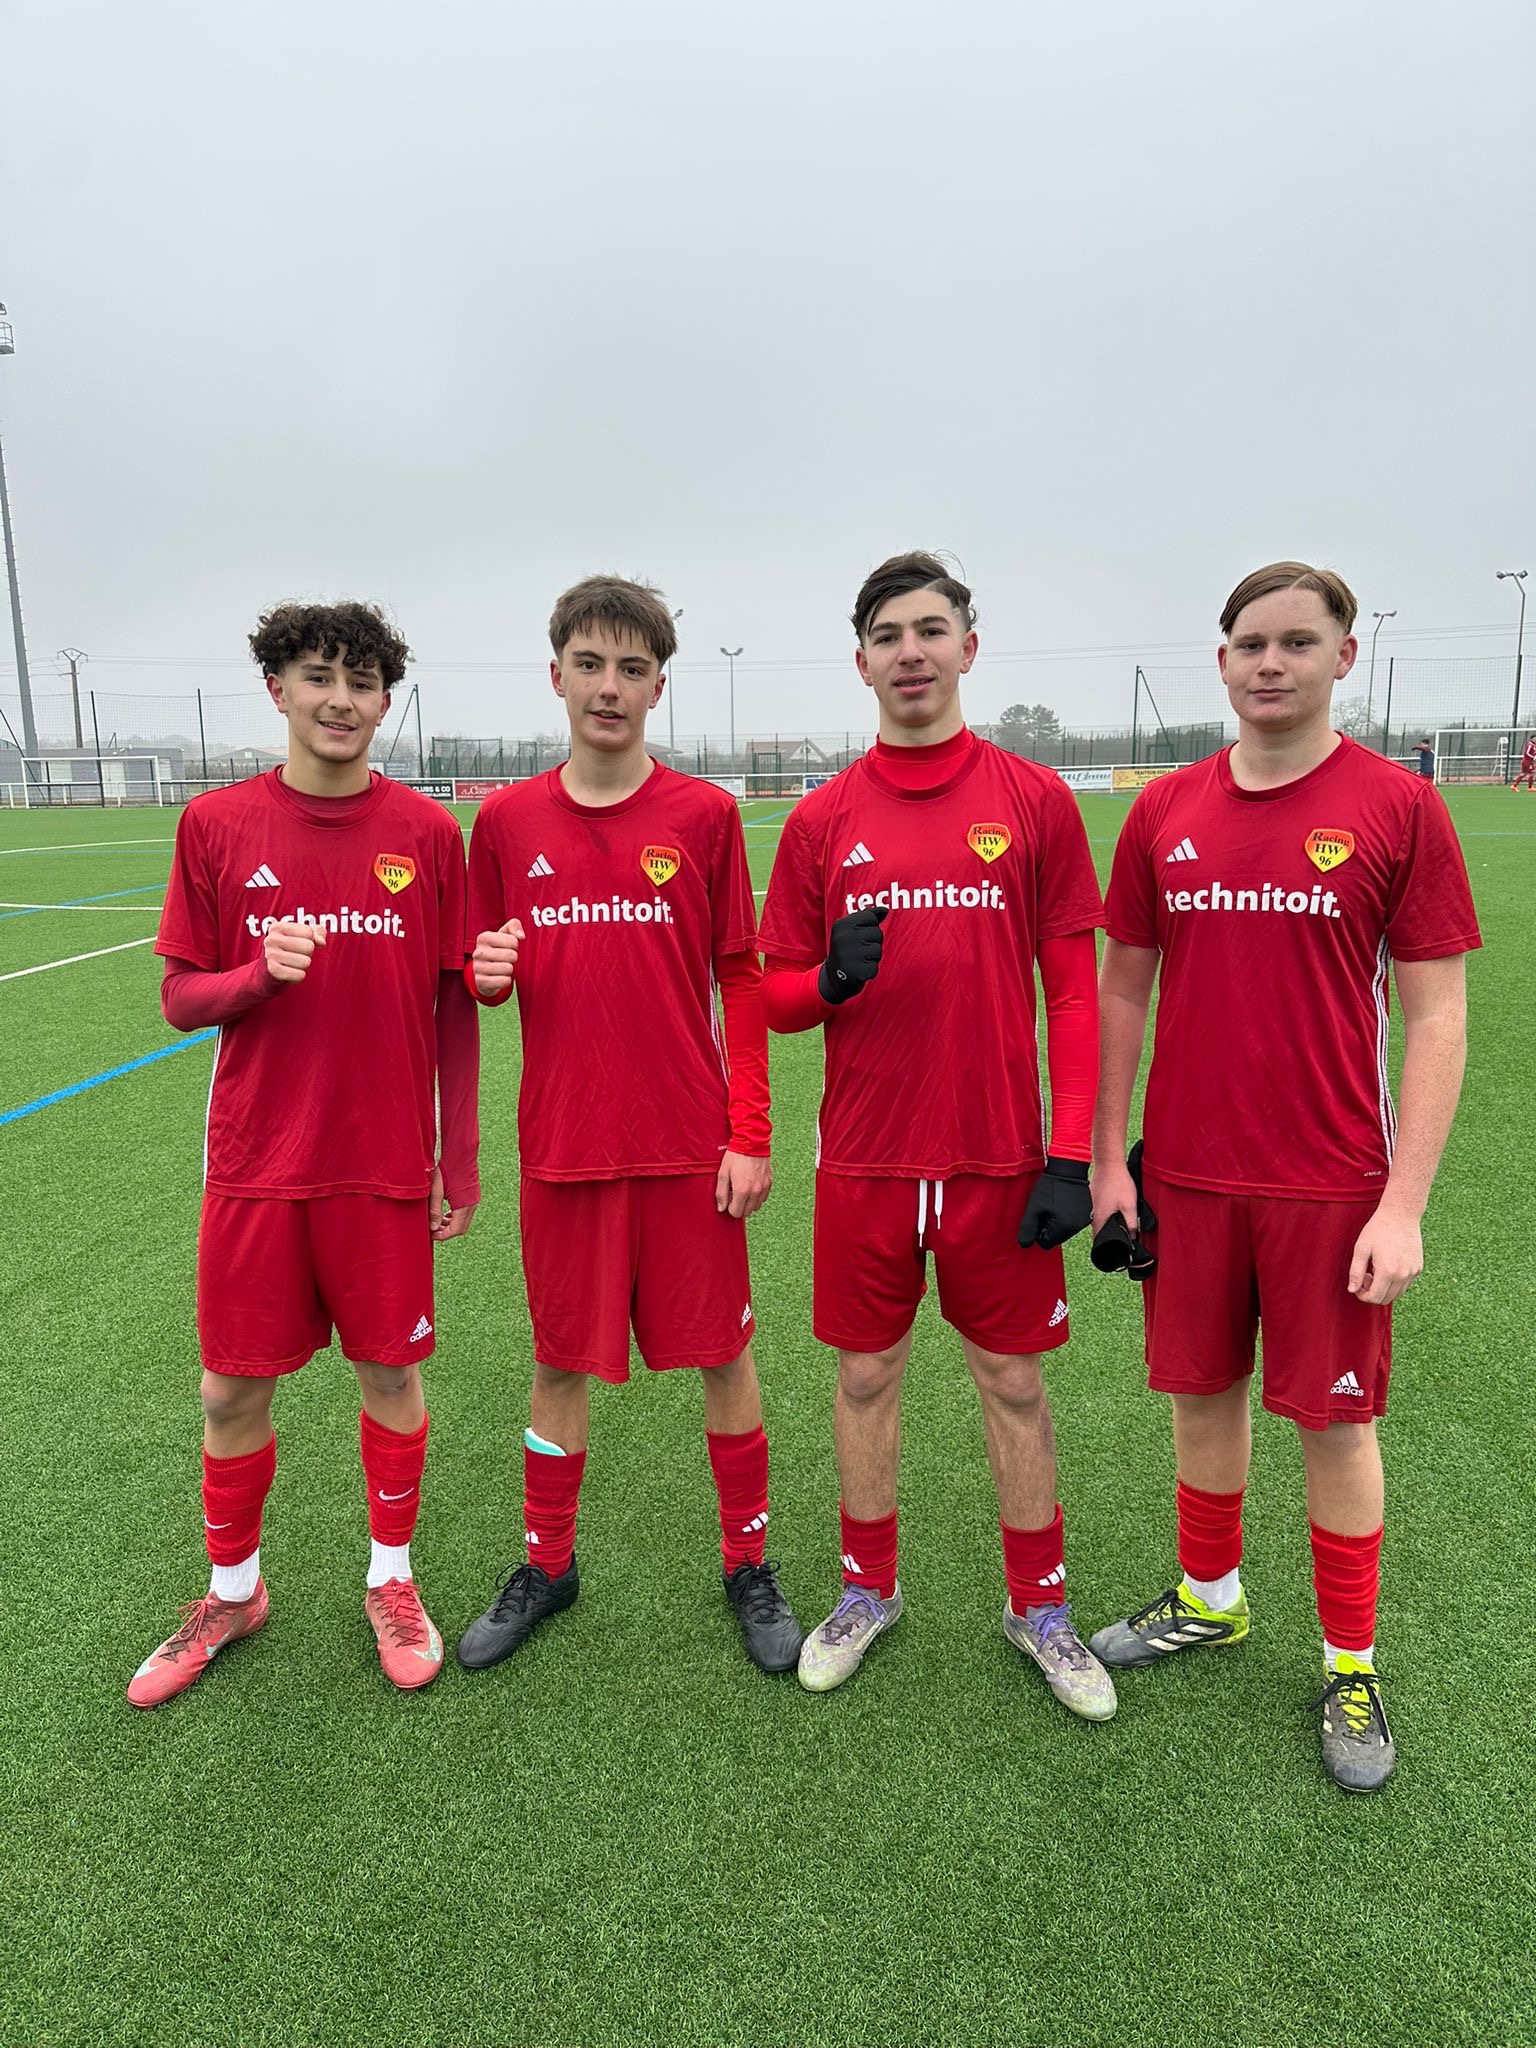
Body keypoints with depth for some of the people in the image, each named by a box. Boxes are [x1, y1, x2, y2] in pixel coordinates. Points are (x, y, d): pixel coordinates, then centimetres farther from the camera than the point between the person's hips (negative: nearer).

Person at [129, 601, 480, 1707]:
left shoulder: (430, 831, -2)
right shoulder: (216, 824, 0)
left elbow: (454, 1005, 2)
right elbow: (181, 997, 3)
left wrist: (460, 1158, 2)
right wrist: (260, 973, -19)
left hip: (386, 1163, -1)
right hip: (256, 1161, 1)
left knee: (391, 1371, 10)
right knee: (234, 1387, 10)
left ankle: (392, 1580, 33)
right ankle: (235, 1590, 35)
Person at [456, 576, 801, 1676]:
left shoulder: (704, 814, -3)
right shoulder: (506, 821, 3)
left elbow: (742, 983, -1)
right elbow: (488, 974, 12)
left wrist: (750, 1136, -6)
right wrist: (489, 973, -12)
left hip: (691, 1148, -1)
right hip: (562, 1146, 2)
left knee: (724, 1355, 8)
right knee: (564, 1360, 14)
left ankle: (749, 1565, 29)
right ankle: (547, 1564, 34)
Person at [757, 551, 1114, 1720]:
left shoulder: (1036, 801, -1)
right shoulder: (822, 820, 2)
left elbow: (1074, 990, -2)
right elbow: (776, 997, 6)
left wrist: (1073, 1154, -8)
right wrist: (831, 980, -17)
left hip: (1000, 1158, -1)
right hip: (864, 1159, 1)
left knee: (1014, 1381, 12)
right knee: (868, 1375, 13)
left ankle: (1039, 1606, 32)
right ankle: (869, 1591, 35)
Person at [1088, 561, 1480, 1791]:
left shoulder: (1398, 809, -7)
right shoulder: (1166, 812, 2)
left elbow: (1436, 1019, -6)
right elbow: (1123, 989, 8)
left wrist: (1403, 1205, -11)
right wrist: (1107, 1159, 5)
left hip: (1331, 1187, -3)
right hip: (1187, 1177, 3)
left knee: (1333, 1417, 9)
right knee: (1202, 1393, 15)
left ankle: (1352, 1666, 29)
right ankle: (1209, 1600, 38)